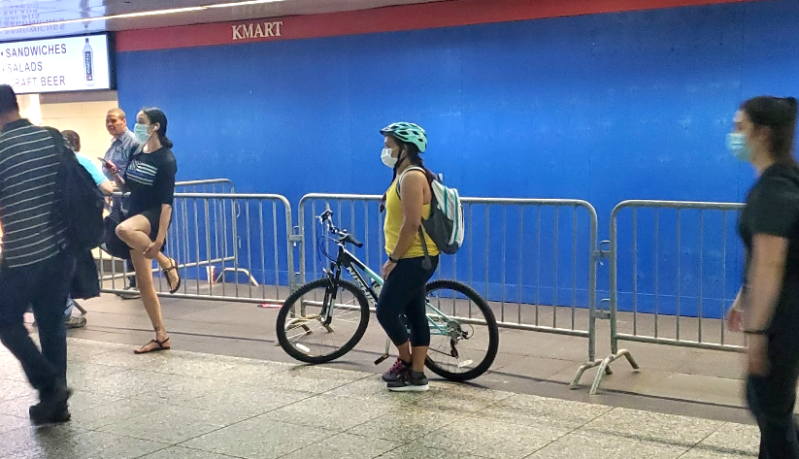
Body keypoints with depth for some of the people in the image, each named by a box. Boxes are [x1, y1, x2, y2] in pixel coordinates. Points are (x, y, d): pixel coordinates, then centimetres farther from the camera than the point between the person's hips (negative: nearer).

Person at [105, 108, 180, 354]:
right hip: (137, 216, 8)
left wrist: (159, 240, -26)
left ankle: (167, 263, -18)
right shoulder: (137, 154, 7)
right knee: (143, 281, 6)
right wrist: (115, 174, -4)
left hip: (154, 216, -8)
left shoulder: (166, 160, -14)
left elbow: (167, 202, -19)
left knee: (123, 229, -40)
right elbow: (128, 187, 18)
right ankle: (161, 337, 14)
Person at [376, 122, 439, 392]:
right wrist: (395, 257, 20)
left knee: (386, 312, -4)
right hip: (412, 259, 10)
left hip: (414, 260, -10)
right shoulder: (405, 175, 14)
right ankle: (416, 375, 16)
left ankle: (406, 363, 14)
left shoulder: (412, 177, -19)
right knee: (415, 316, 11)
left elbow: (412, 224, -25)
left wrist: (392, 259, -19)